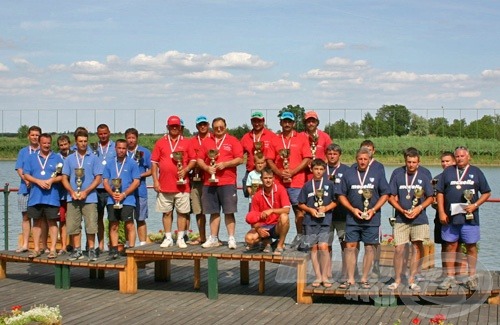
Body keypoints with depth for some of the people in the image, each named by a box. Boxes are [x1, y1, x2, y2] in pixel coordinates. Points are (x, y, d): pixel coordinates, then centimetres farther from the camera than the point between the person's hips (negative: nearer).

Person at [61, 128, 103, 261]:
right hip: (73, 198, 3)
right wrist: (72, 192, -8)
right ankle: (77, 250, 12)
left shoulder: (94, 158, 5)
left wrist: (86, 192, -11)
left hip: (89, 198, -3)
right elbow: (64, 178, 9)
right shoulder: (69, 159, 12)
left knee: (91, 225, -5)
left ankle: (91, 250, 4)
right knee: (73, 226, 3)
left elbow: (98, 178, 0)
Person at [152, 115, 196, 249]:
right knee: (166, 212, 6)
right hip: (164, 185, 1)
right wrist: (155, 180, -1)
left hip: (182, 184, -1)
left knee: (182, 212, 1)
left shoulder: (186, 143, 7)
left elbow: (193, 160, 7)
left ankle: (180, 238, 9)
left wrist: (185, 170, -12)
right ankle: (168, 238, 14)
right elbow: (154, 163, 7)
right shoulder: (160, 143, 9)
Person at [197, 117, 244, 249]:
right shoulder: (207, 142, 14)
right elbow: (200, 160, 12)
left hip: (228, 182, -3)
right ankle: (213, 239, 14)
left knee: (229, 212, -4)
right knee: (214, 212, 8)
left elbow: (240, 159, -3)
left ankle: (231, 239, -1)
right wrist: (207, 168, -7)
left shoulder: (232, 141, 4)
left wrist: (225, 164, -14)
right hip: (209, 182, 3)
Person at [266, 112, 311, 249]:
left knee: (299, 209, -1)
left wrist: (292, 172, -10)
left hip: (296, 181, -2)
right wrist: (279, 173, -8)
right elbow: (269, 160, 9)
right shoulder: (275, 140, 13)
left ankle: (300, 236, 9)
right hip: (278, 181, 2)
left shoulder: (301, 138, 5)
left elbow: (307, 159, -1)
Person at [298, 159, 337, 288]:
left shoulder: (329, 184, 3)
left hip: (325, 220, -2)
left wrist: (326, 208, -9)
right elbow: (301, 204, 10)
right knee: (314, 248, 4)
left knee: (323, 246, -12)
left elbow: (335, 201, 6)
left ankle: (325, 276, 0)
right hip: (310, 220, 2)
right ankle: (318, 277, 12)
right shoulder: (307, 186, 6)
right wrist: (310, 210, -7)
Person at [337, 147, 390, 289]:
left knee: (370, 248, 3)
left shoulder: (377, 174, 3)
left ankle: (364, 279, 14)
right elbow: (341, 195, 8)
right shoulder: (349, 174, 5)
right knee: (350, 247, -1)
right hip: (352, 218, 1)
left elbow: (385, 194, 5)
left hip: (372, 219, 0)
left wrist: (373, 210, -7)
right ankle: (350, 279, 7)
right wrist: (352, 209, -6)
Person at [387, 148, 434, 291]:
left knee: (417, 248, 3)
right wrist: (402, 210, -9)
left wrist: (420, 207, -10)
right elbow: (391, 197, 4)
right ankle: (397, 279, 7)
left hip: (419, 219, 1)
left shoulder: (423, 176, 5)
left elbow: (430, 198, 8)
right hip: (401, 219, -1)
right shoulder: (397, 175, 4)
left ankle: (412, 280, 13)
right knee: (399, 249, -4)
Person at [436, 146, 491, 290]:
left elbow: (486, 193, 9)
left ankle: (472, 277, 12)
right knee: (450, 246, 4)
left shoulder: (476, 172, 8)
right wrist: (441, 212, -1)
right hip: (450, 217, 1)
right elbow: (440, 193, 8)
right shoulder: (448, 172, 10)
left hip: (470, 217, -1)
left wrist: (475, 205, -6)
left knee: (471, 246, 3)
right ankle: (450, 277, 10)